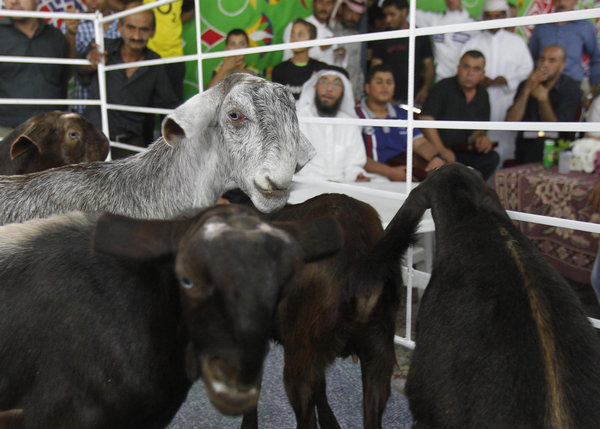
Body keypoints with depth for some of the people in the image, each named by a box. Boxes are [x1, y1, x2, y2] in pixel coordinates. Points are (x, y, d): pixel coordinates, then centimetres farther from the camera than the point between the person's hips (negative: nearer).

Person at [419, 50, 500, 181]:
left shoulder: (482, 94, 11)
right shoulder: (444, 87, -6)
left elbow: (480, 128, 19)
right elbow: (426, 118, -15)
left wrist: (481, 137, -7)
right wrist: (441, 150, -20)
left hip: (462, 153, 5)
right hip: (434, 152, -5)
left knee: (491, 157, -19)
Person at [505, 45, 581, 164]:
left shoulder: (572, 89, -3)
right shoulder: (526, 84, 5)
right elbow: (510, 122, -8)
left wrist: (543, 99, -22)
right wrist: (527, 91, -18)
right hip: (527, 143, 2)